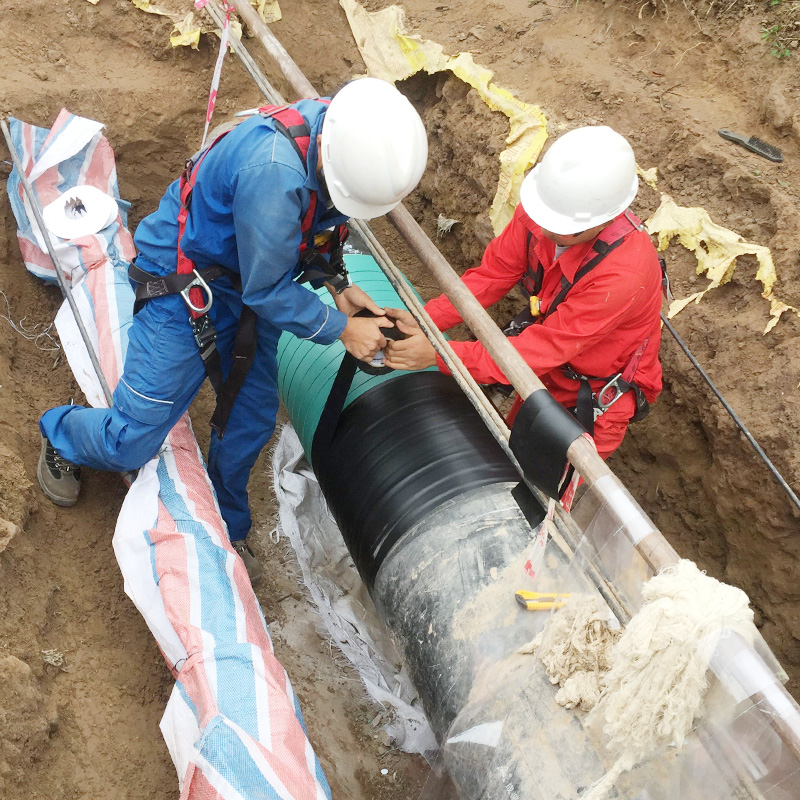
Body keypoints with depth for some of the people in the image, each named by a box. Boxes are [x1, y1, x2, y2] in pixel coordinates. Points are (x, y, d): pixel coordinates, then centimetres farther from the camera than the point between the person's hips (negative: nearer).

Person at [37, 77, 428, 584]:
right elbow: (268, 290, -27)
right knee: (134, 442, -1)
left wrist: (336, 284, -6)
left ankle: (226, 530, 37)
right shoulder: (275, 171, -39)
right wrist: (341, 329, -17)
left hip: (250, 288, 8)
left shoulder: (347, 138, -12)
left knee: (252, 421, 12)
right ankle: (61, 434, 34)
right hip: (183, 286, -7)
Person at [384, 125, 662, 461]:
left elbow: (543, 348, -37)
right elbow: (493, 274, -13)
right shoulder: (544, 209, -21)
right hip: (549, 372, 6)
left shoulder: (623, 274, -40)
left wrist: (438, 354, -38)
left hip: (595, 400, -6)